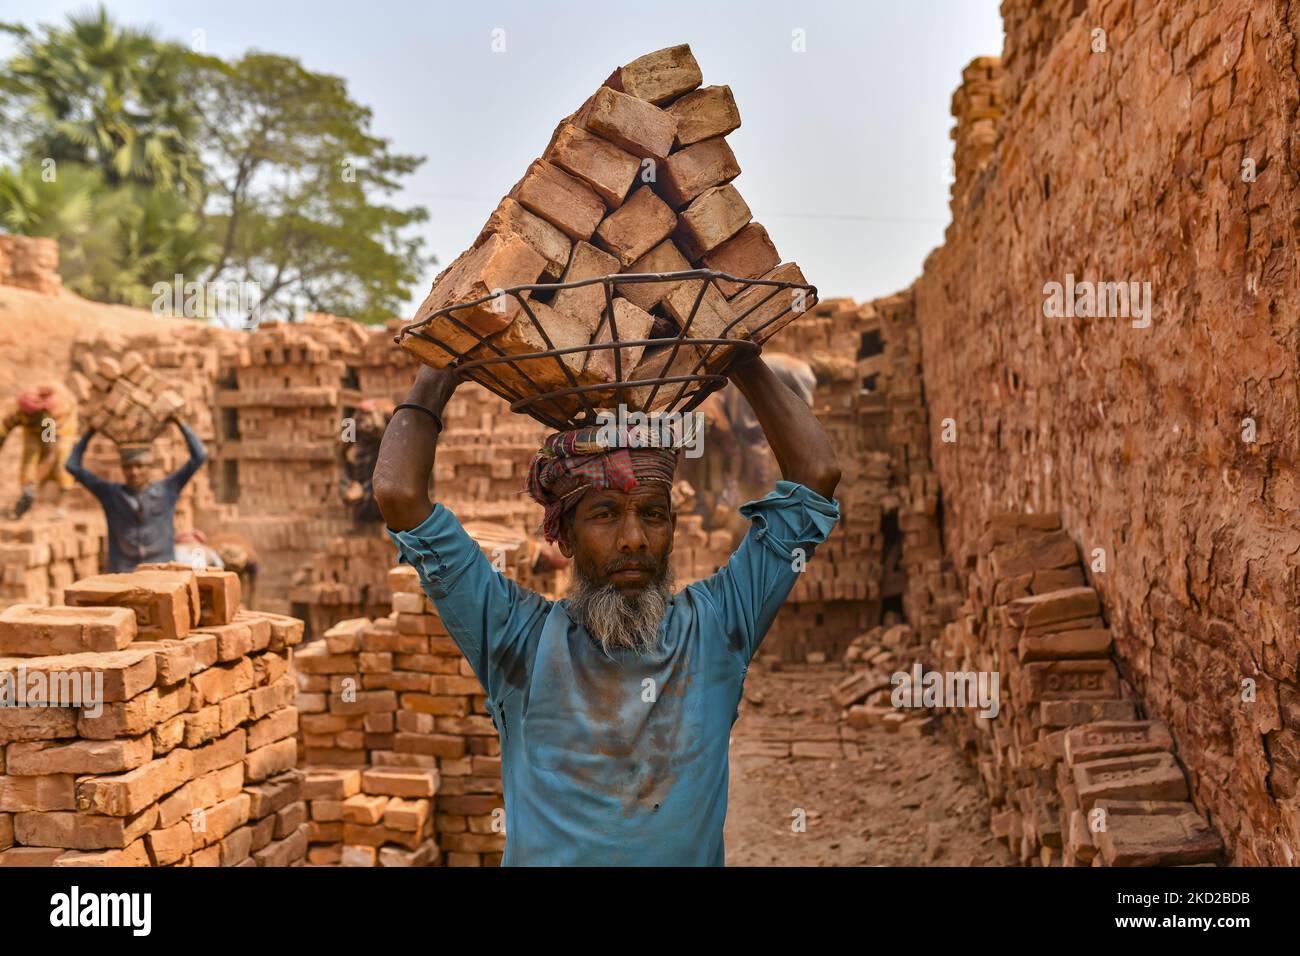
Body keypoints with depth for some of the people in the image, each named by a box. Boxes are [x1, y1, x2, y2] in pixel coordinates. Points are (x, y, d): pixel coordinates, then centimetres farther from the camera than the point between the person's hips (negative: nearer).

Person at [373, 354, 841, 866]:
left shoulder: (712, 629, 3)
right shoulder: (521, 637, 1)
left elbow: (816, 474, 3)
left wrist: (742, 360, 7)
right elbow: (399, 493, -4)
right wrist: (437, 379, 7)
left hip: (691, 854, 1)